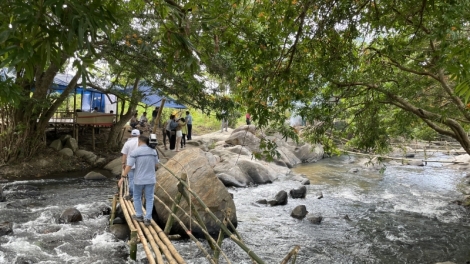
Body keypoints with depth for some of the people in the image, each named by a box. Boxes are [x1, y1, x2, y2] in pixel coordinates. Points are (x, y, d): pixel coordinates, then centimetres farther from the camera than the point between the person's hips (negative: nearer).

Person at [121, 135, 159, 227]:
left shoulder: (134, 152, -12)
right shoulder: (153, 151, 0)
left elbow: (128, 166, -15)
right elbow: (156, 165, 9)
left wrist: (123, 177, -9)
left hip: (139, 179, -3)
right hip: (151, 179, 3)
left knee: (137, 197, 19)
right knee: (149, 199, 10)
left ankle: (139, 216, 28)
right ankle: (147, 219, 6)